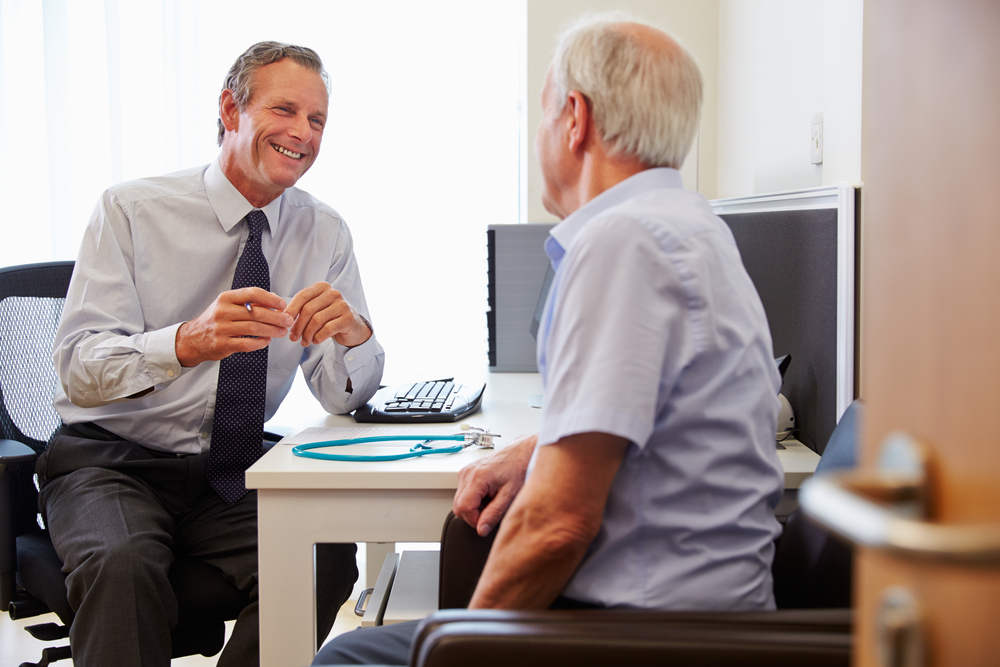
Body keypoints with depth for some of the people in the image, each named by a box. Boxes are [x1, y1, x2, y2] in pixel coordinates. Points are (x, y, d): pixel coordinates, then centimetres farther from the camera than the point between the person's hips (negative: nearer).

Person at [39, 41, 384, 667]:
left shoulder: (325, 233, 3)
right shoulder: (131, 209, -6)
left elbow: (346, 395, -1)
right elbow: (80, 368, -17)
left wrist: (352, 332, -25)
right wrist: (187, 342, -38)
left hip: (233, 475, 3)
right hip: (111, 461, -3)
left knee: (326, 559, -24)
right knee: (124, 565, -33)